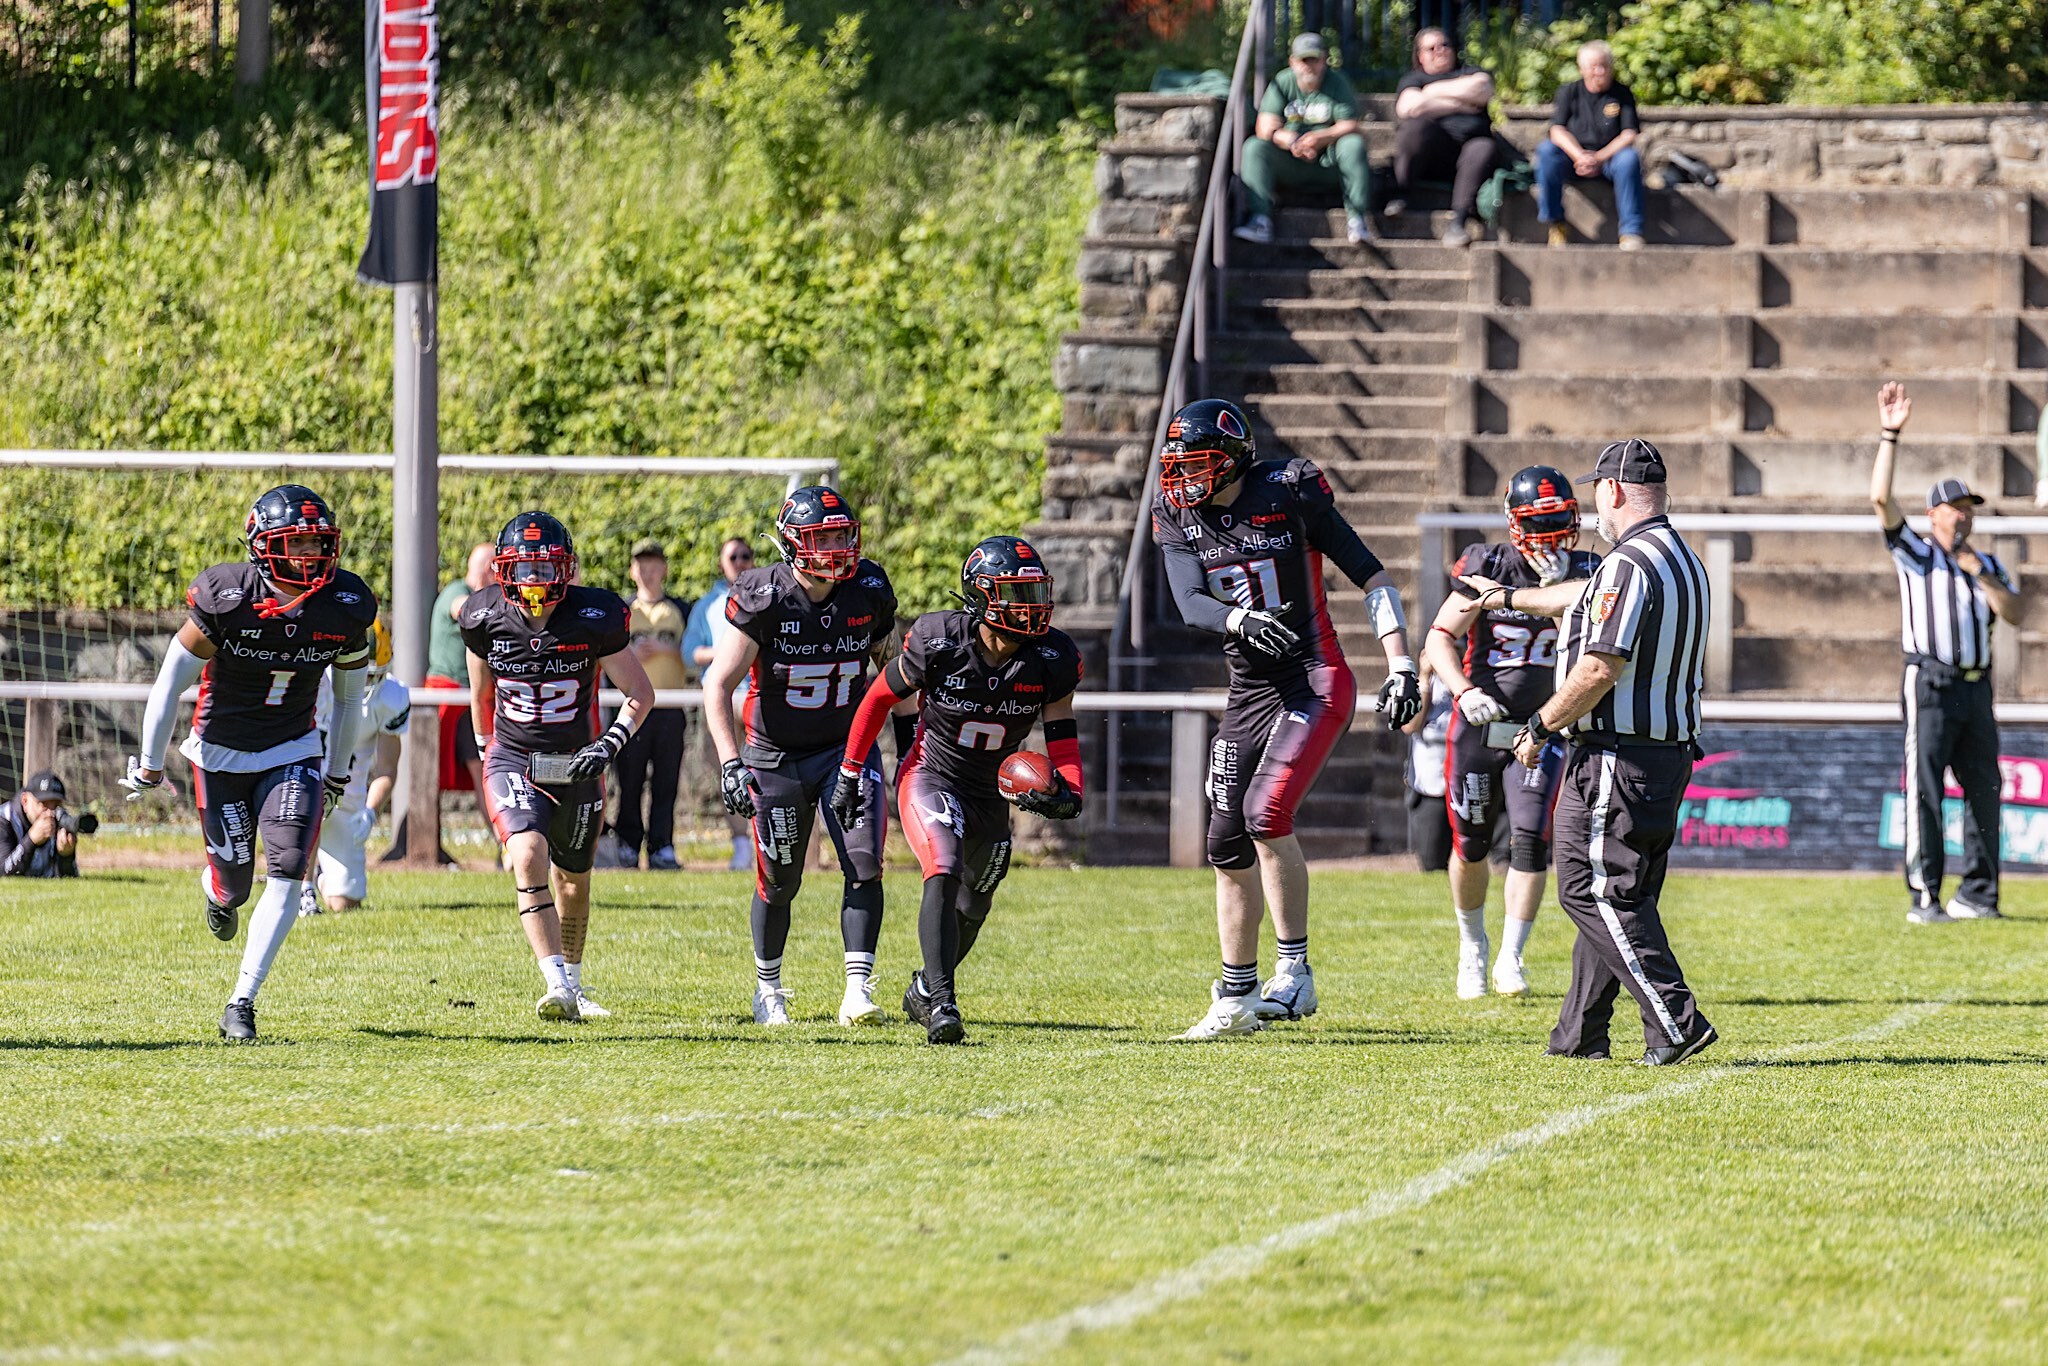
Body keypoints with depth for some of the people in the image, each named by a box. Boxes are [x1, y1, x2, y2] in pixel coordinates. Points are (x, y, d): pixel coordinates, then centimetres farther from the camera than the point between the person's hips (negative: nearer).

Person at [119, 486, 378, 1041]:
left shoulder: (346, 608, -12)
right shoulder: (226, 599, -23)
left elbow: (348, 698, 5)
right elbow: (171, 683, -12)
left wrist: (338, 774, 12)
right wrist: (149, 765, -5)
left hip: (293, 752, 2)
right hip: (222, 751, -2)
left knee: (289, 870, -16)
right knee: (234, 884, 5)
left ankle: (242, 1002, -9)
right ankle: (216, 890, 46)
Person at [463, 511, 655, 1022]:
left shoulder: (594, 619, -15)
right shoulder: (485, 618, -9)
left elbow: (640, 694, -5)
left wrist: (610, 744, -20)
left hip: (576, 766, 1)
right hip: (513, 763, -1)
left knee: (572, 880, 15)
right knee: (529, 859, -24)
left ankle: (573, 983, 38)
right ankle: (557, 986, -27)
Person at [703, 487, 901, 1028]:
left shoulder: (869, 591, -7)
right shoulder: (763, 599, -18)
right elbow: (718, 684, -17)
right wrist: (729, 762, -25)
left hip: (849, 747, 2)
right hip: (779, 755, -2)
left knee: (864, 866, -15)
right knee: (778, 882, 7)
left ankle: (858, 990, -16)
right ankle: (768, 988, 29)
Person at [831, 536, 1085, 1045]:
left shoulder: (1052, 659, -14)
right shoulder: (937, 642, -21)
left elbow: (1062, 733, -8)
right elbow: (880, 698, -7)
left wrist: (1067, 792, -28)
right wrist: (850, 773, -1)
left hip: (990, 794, 5)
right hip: (931, 776, -5)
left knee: (973, 906, 19)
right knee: (944, 874, -28)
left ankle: (926, 986, 45)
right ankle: (941, 1002, -31)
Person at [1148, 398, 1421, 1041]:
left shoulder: (1289, 495, -10)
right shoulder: (1179, 519, 4)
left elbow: (1372, 579, -6)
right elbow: (1190, 602, -11)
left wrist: (1402, 668, -11)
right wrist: (1240, 619, -33)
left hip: (1316, 681, -6)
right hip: (1250, 692, 6)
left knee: (1265, 812, -24)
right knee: (1228, 845, 7)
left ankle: (1295, 971, -15)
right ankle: (1236, 999, 19)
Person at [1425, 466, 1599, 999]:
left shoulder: (1582, 574, -4)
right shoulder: (1489, 567, -10)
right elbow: (1441, 639, -10)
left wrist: (1559, 590, -24)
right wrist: (1465, 691, -26)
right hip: (1480, 727, 0)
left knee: (1531, 840, -14)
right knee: (1471, 845, 9)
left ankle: (1511, 957, -5)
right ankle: (1472, 946, 32)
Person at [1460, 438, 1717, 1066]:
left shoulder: (1630, 565, -17)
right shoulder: (1684, 562, 15)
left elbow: (1600, 668, -24)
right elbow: (1586, 599, 31)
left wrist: (1542, 725, -11)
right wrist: (1509, 599, 45)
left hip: (1615, 755, -10)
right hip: (1672, 752, 10)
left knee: (1594, 892, -7)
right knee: (1619, 894, 15)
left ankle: (1675, 1021, -15)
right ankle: (1580, 1034, 21)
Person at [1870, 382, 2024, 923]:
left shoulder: (1989, 565, 18)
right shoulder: (1915, 553, 5)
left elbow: (2016, 615, 5)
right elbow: (1881, 498, -9)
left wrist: (1982, 575, -6)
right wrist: (1889, 435, -12)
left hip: (1976, 689, 5)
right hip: (1931, 685, -5)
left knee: (1983, 790, 5)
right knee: (1925, 790, -9)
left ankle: (1979, 893, 11)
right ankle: (1923, 896, -10)